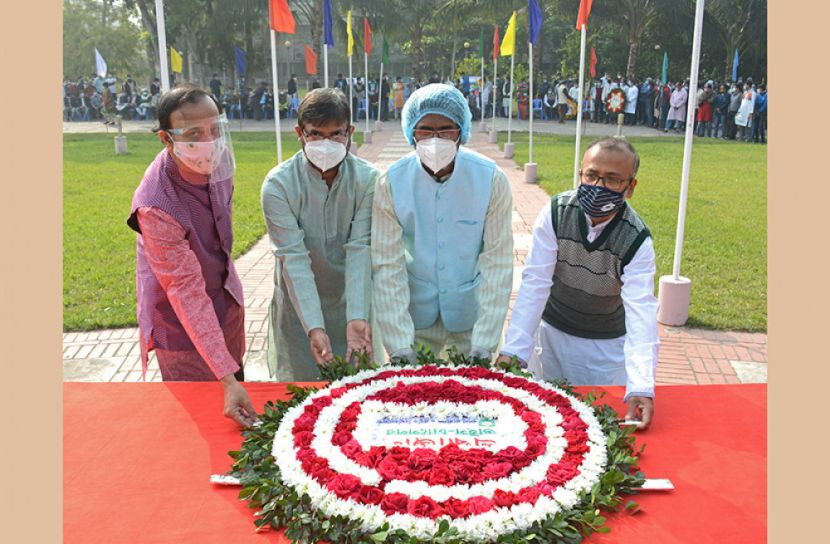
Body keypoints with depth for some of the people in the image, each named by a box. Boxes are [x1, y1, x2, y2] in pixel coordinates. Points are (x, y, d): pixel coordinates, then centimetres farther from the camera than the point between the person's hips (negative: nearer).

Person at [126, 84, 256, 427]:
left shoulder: (218, 157, -15)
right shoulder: (155, 206, -36)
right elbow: (187, 293, -34)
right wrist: (227, 378, -36)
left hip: (227, 297, 7)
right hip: (182, 325, -7)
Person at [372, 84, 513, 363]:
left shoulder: (492, 179, -15)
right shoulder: (391, 183, -14)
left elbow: (497, 263, -15)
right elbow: (387, 265, -14)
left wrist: (483, 346, -19)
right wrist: (399, 348, -18)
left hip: (473, 310, 0)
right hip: (416, 312, 0)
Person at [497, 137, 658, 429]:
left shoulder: (637, 240, -21)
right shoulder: (555, 213, -19)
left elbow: (641, 311, -28)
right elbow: (535, 283, -21)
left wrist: (641, 388, -41)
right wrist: (513, 350, -29)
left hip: (607, 345, -1)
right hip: (551, 331, 1)